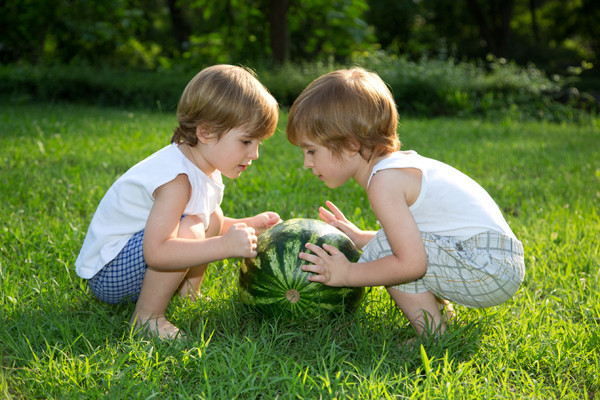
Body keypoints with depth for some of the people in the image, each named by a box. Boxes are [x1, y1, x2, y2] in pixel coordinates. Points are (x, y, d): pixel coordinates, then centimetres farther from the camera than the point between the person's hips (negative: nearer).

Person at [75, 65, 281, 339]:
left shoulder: (205, 168, 1)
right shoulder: (177, 179, -30)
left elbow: (214, 225, 18)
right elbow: (155, 252, -41)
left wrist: (248, 226, 0)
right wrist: (226, 246, -42)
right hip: (107, 275, -9)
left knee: (214, 220, 5)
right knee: (189, 229, -30)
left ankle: (186, 291, 10)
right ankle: (147, 318, -19)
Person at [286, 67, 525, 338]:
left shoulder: (384, 182, -18)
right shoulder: (399, 166, 12)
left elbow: (412, 263, -24)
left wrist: (348, 274, -15)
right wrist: (358, 237, 19)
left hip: (488, 270, -10)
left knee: (383, 251, -14)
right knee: (391, 243, 19)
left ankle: (435, 337, -7)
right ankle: (442, 314, 18)